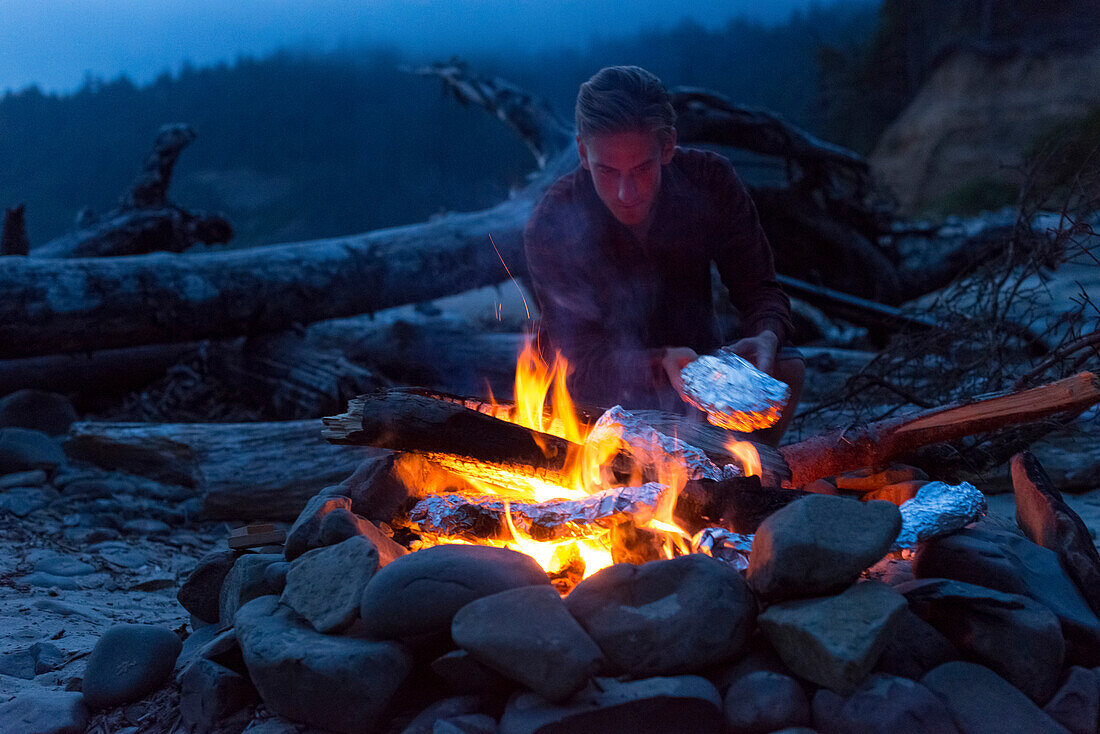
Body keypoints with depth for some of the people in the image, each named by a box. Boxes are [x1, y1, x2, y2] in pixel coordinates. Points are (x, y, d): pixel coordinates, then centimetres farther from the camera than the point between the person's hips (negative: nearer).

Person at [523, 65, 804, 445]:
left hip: (694, 360, 3)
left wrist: (766, 337, -32)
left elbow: (760, 289, -7)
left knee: (786, 369, -23)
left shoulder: (709, 182, -13)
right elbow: (581, 360, -22)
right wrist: (662, 365, -42)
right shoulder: (552, 225, -22)